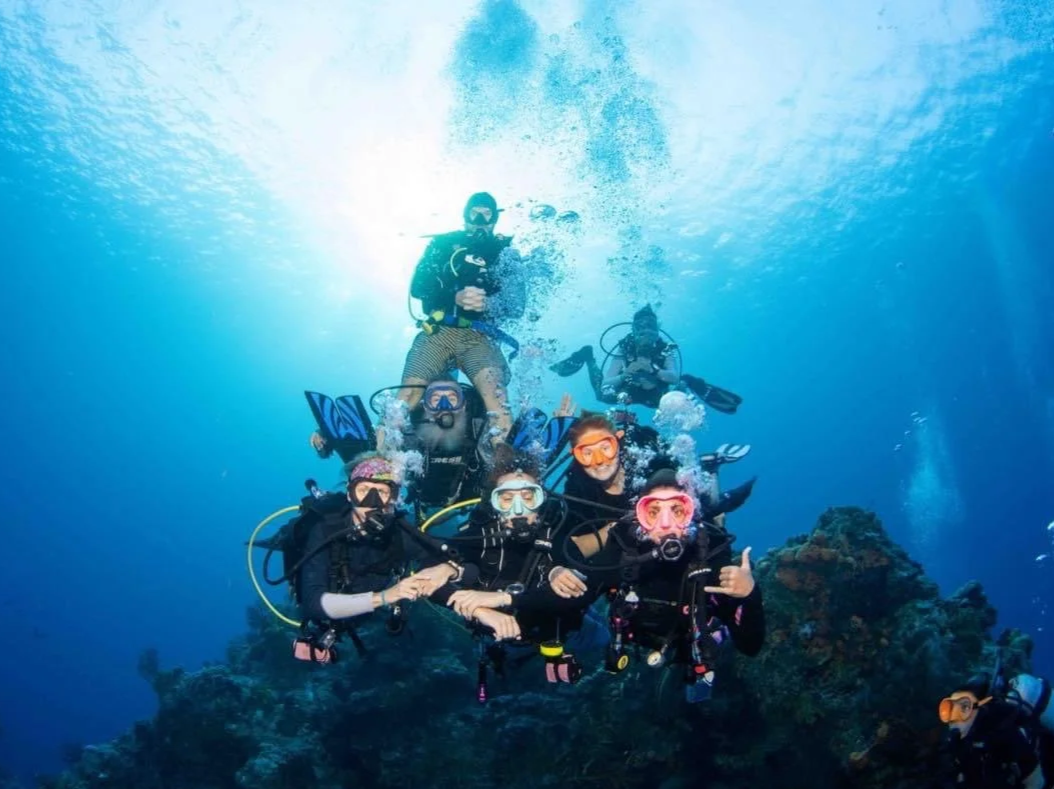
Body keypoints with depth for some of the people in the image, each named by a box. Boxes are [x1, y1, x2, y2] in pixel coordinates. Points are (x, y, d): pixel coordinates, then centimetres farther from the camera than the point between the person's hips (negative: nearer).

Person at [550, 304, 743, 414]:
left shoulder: (665, 349, -22)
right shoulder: (623, 349, -24)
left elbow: (674, 377, -35)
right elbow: (606, 384, -27)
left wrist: (653, 369, -52)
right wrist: (624, 375, -46)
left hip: (654, 398, 0)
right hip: (624, 393, 0)